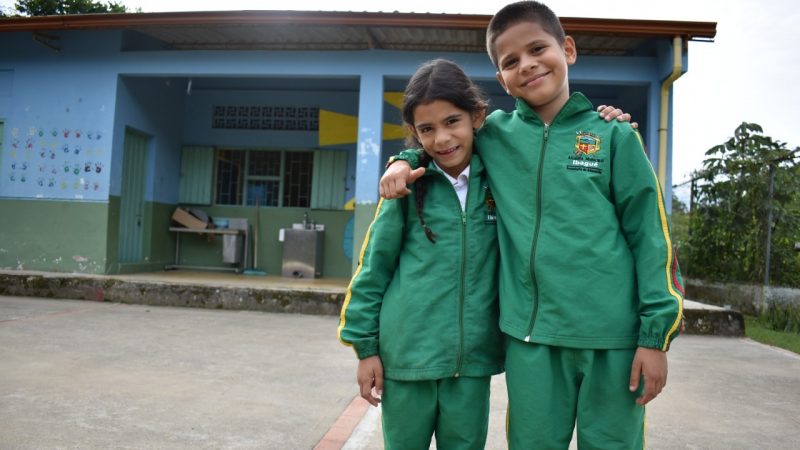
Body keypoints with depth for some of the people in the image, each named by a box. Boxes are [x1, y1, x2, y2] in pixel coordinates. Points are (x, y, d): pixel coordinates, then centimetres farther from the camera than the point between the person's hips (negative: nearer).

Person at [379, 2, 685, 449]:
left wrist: (656, 333, -4)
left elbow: (651, 237, 0)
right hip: (530, 335, 2)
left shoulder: (614, 136, 1)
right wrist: (403, 161, 4)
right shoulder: (493, 134, 6)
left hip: (612, 334, -1)